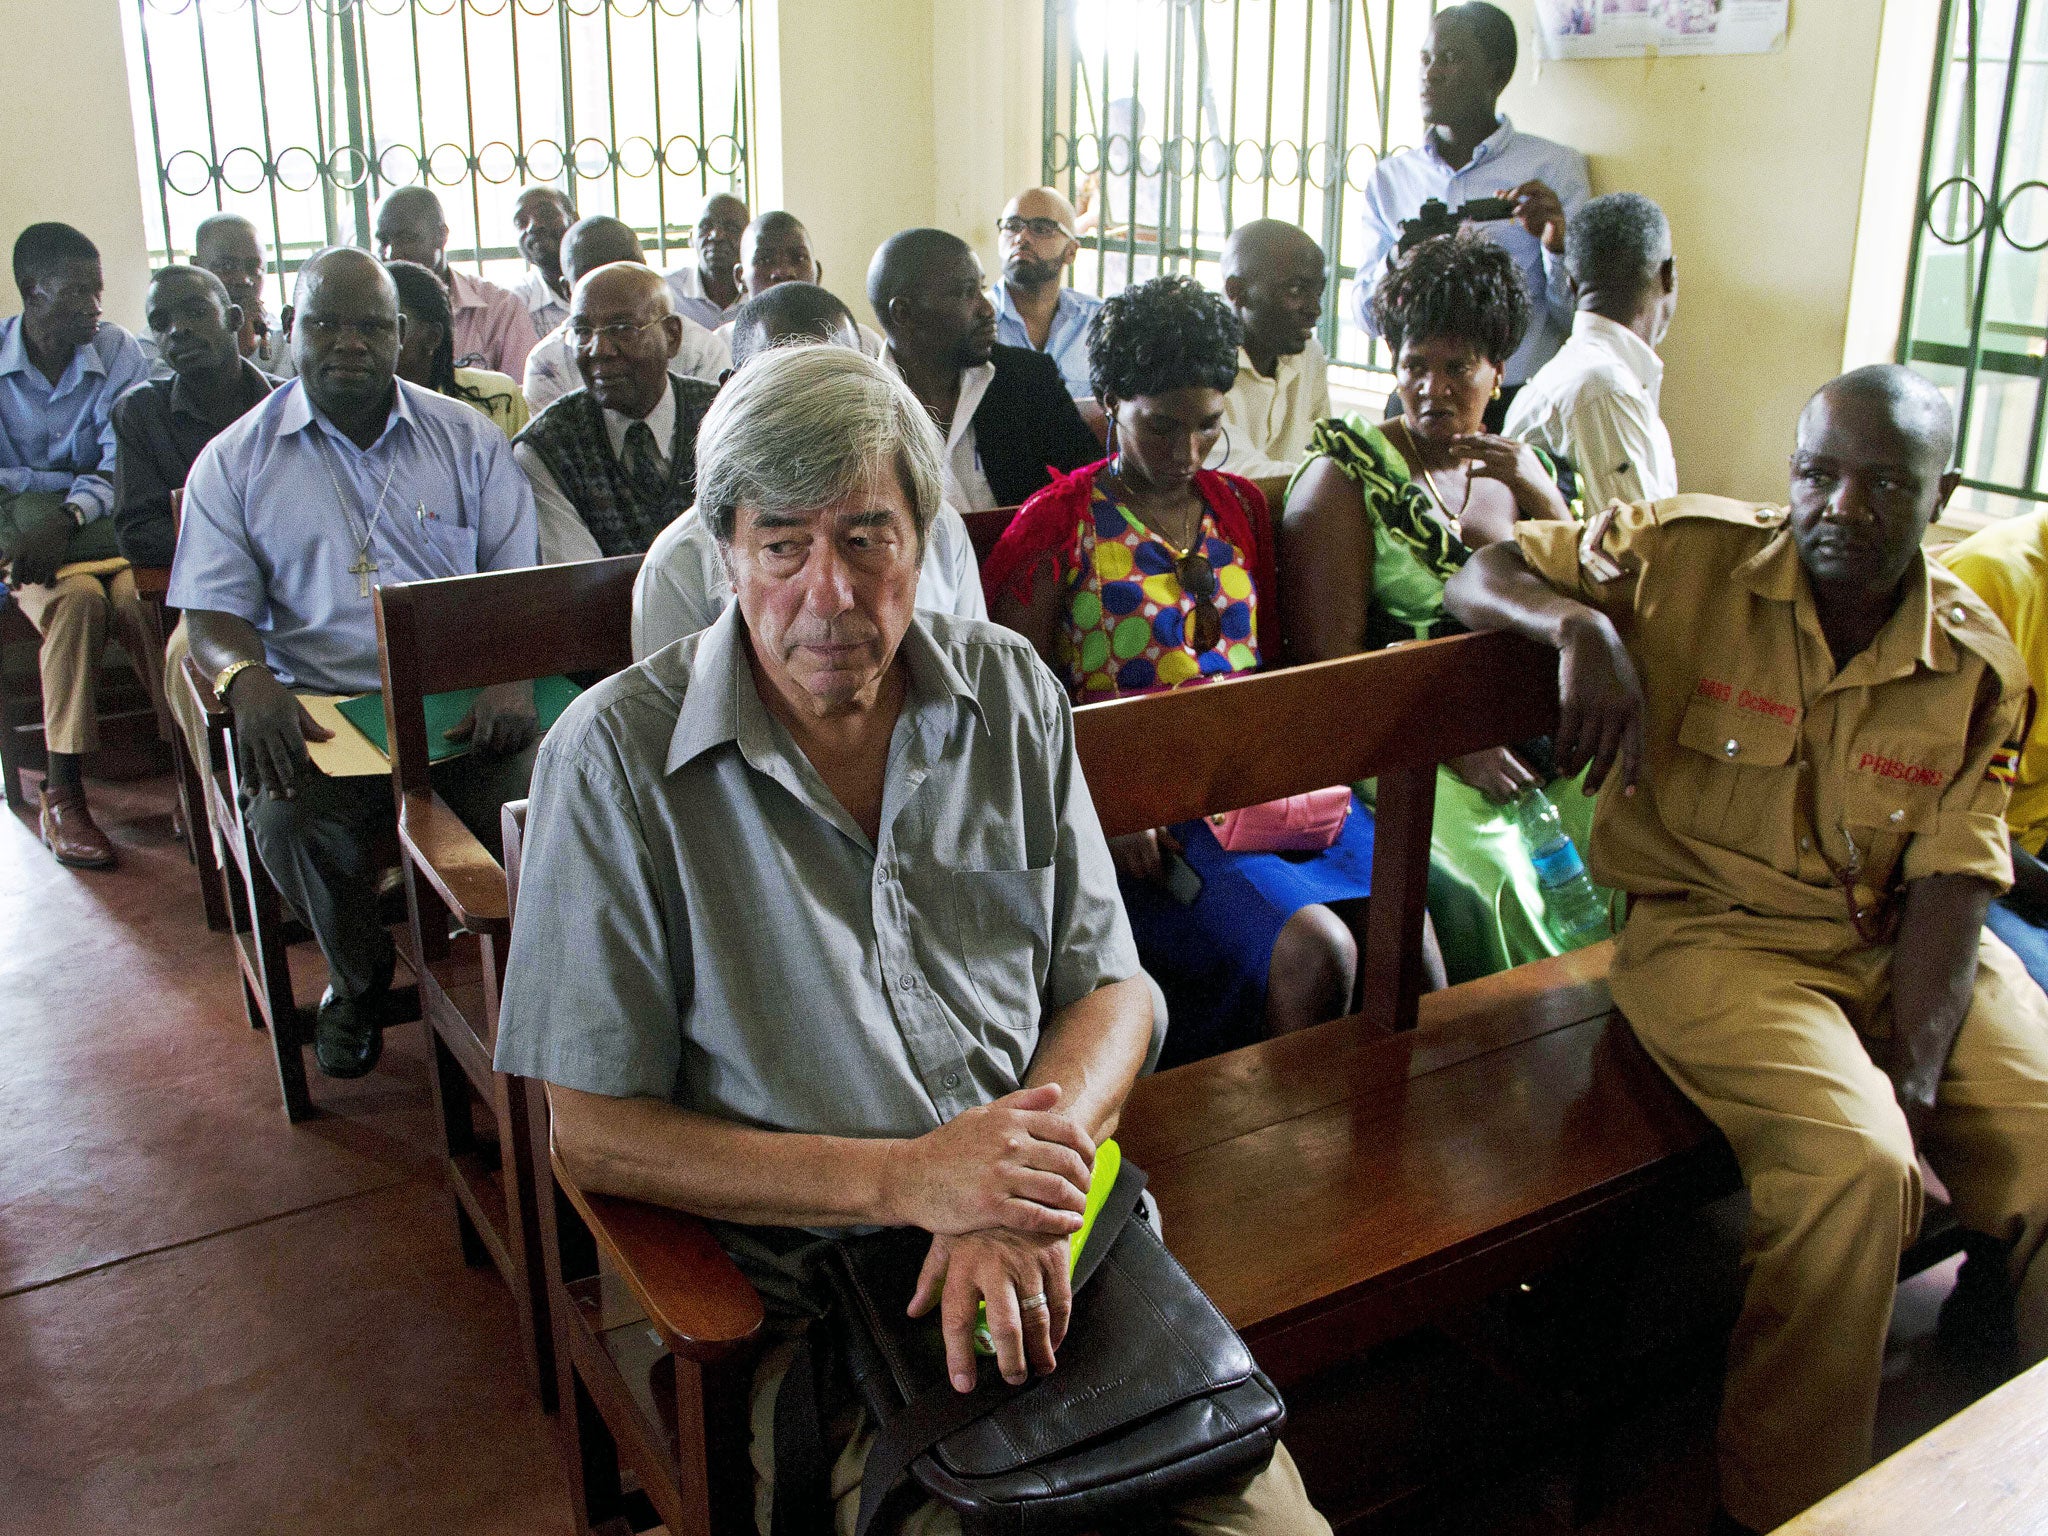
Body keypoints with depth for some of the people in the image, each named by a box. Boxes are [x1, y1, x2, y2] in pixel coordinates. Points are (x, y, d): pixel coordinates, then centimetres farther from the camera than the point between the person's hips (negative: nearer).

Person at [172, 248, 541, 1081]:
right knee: (290, 822, -29)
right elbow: (211, 614, 6)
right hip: (319, 706, 0)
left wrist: (513, 675, -16)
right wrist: (247, 677, -19)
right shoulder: (236, 460, 11)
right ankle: (358, 979, 4)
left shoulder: (469, 439, 12)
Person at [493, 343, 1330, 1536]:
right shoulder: (616, 757, -8)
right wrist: (902, 1179, -17)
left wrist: (1023, 1202, -14)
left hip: (1058, 1252, 3)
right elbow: (595, 1131, -7)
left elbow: (1110, 989, 6)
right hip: (814, 1307, -2)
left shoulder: (1009, 693, 4)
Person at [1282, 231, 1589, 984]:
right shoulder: (1348, 475, -2)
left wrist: (1542, 497, -5)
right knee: (1486, 883, -30)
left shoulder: (1520, 470, 14)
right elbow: (1327, 659, -9)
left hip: (1528, 741, 6)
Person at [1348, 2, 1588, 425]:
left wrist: (1558, 246, -16)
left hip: (1518, 404, -2)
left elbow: (1579, 318, 2)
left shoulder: (1555, 168, 4)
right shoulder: (1389, 177, 12)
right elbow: (1367, 317, 8)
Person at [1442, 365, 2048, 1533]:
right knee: (1852, 1159, -29)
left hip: (1898, 947, 5)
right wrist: (1578, 626, -21)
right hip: (1714, 926, -4)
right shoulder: (1690, 555, -5)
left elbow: (1952, 885, -3)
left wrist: (1917, 1073, -14)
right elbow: (1478, 580, 1)